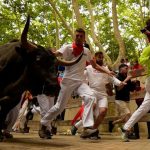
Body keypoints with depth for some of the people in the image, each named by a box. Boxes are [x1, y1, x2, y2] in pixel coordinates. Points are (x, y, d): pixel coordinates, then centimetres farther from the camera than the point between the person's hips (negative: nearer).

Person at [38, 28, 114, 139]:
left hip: (80, 81, 4)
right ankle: (43, 125, 23)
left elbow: (95, 65, 19)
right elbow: (55, 54, -22)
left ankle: (87, 128, -27)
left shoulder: (86, 51, 10)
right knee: (59, 106, 1)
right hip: (68, 80, -4)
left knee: (90, 97, -25)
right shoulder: (68, 48, -4)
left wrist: (107, 71, 8)